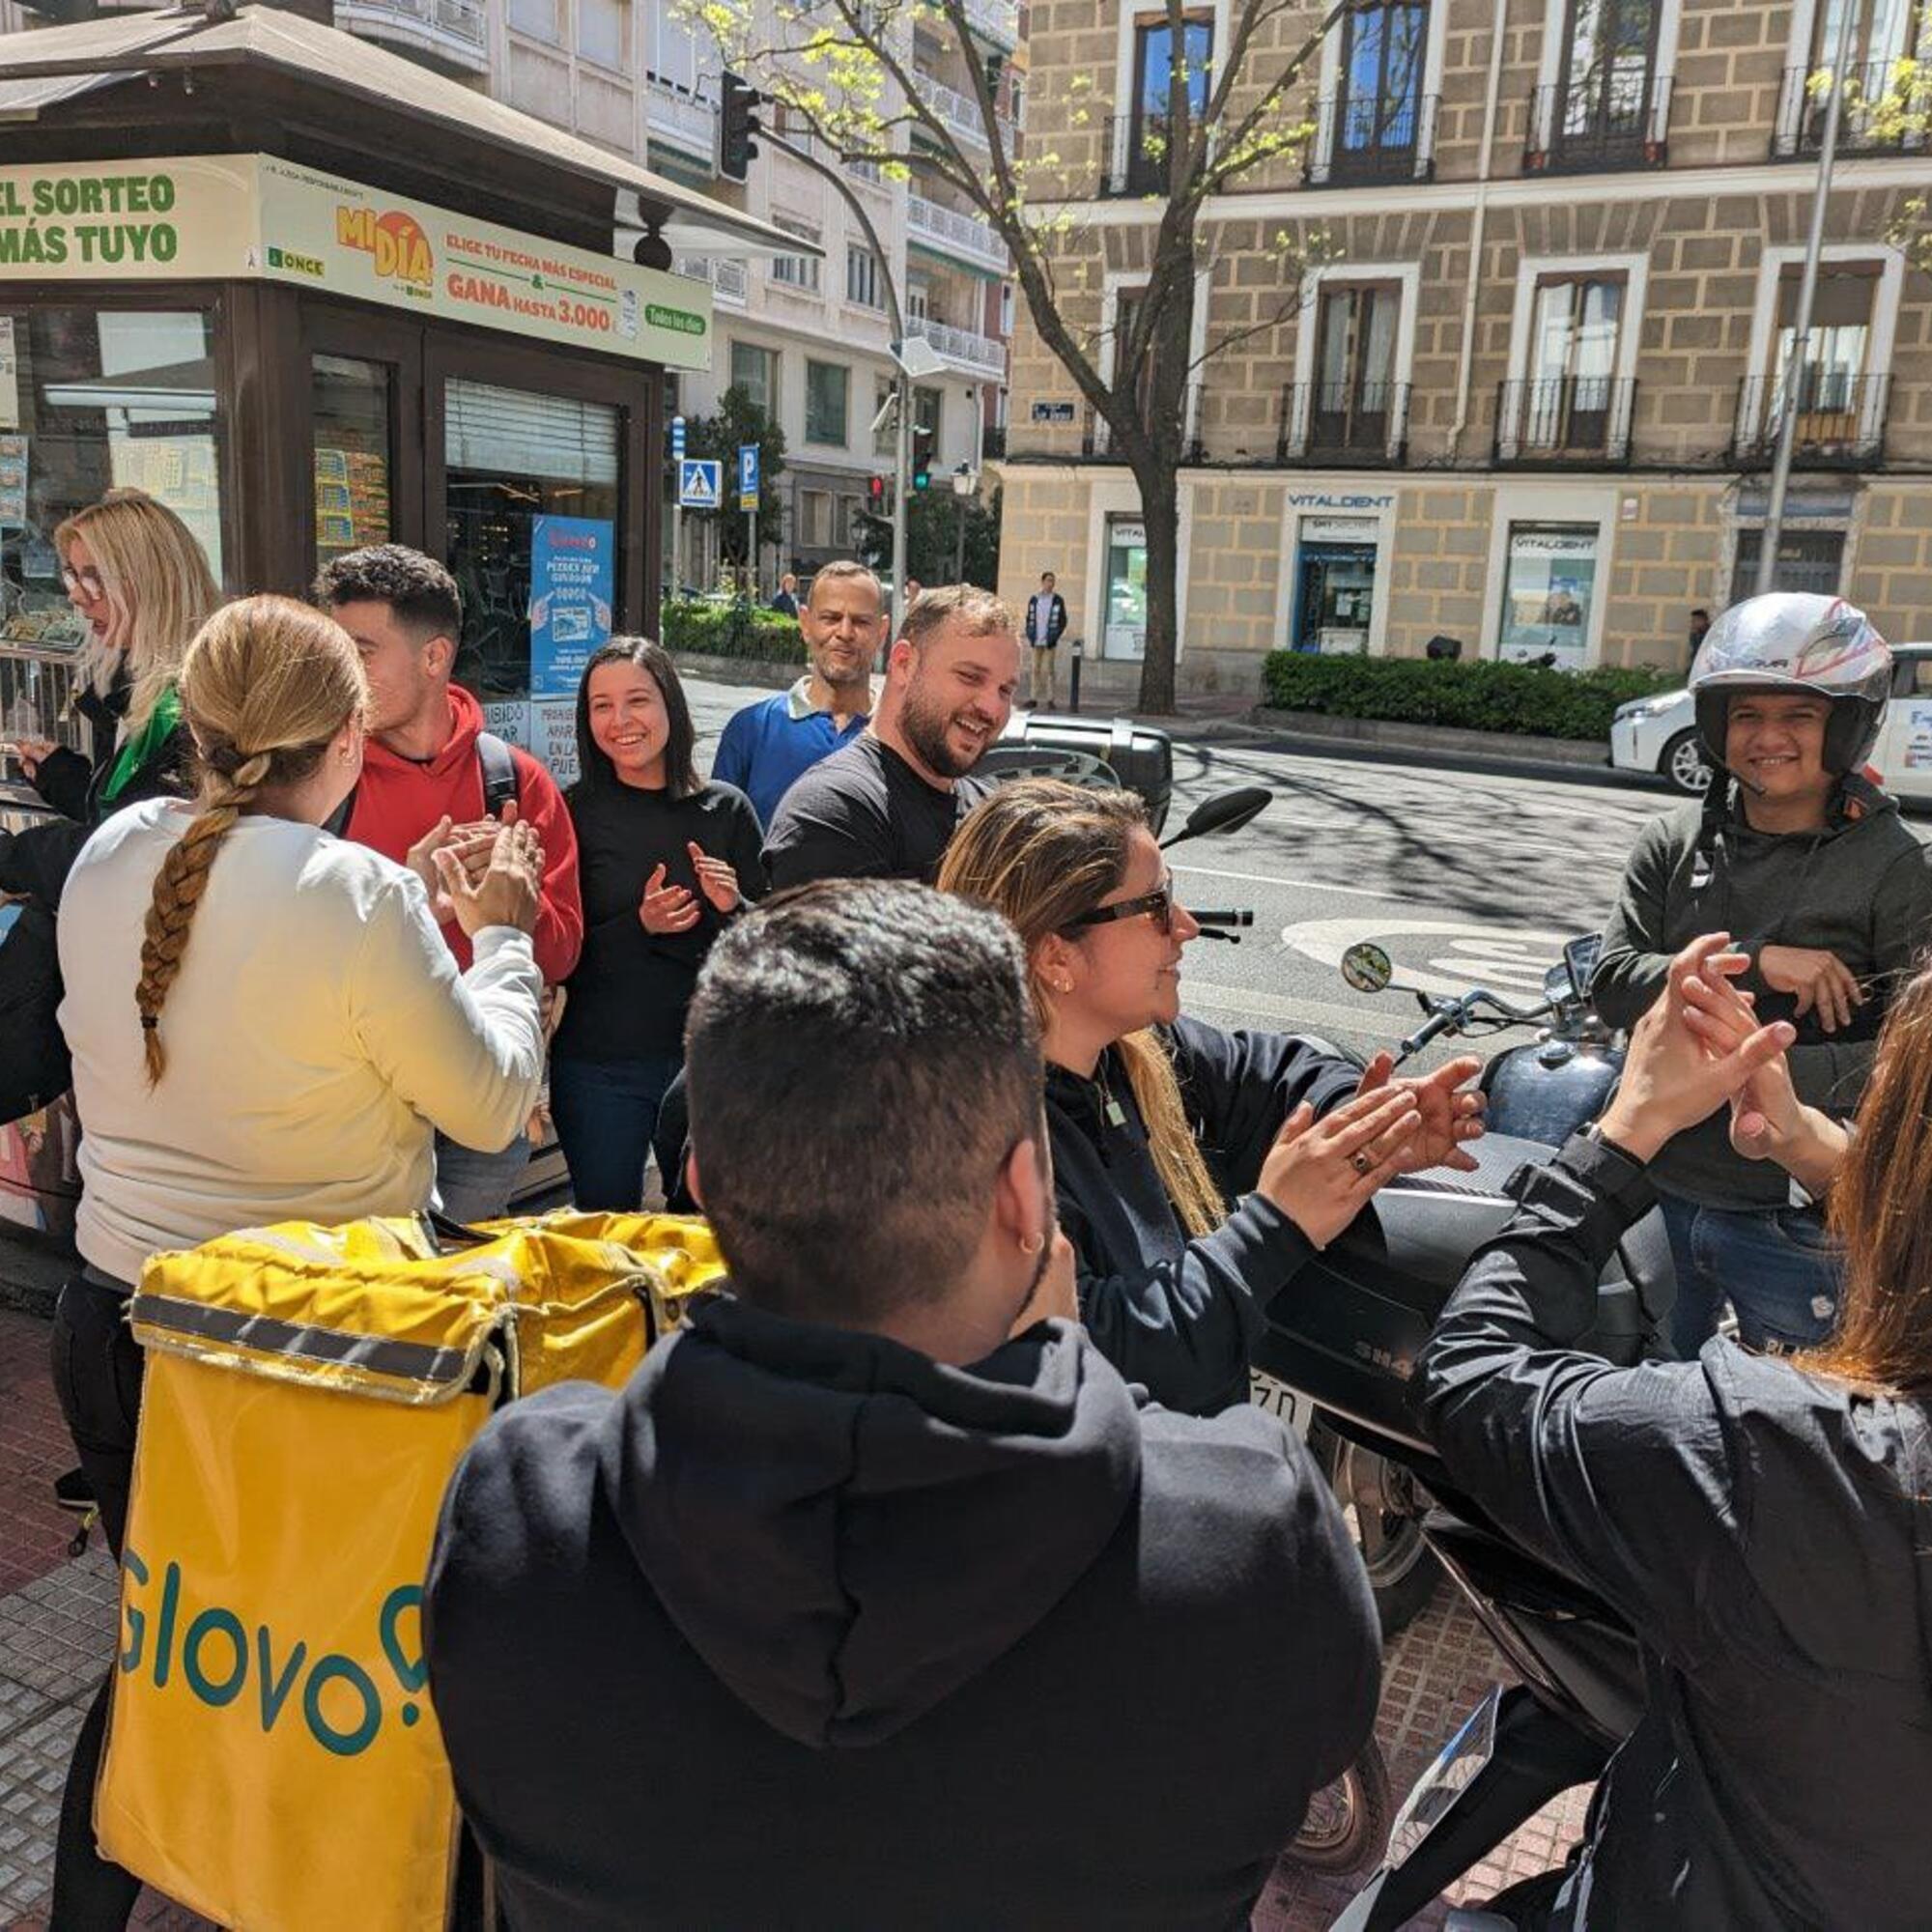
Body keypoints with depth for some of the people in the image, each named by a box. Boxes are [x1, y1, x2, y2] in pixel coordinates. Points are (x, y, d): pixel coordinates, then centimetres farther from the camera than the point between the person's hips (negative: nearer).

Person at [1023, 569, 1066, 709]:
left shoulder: (1058, 600, -1)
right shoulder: (1034, 599, 6)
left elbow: (1063, 621, 2)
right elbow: (1029, 619, 11)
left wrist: (1054, 637, -8)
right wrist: (1029, 637, 1)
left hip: (1049, 642, -3)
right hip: (1036, 641, 3)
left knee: (1048, 670, -4)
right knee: (1036, 669, 6)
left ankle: (1050, 700, 0)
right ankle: (1033, 699, 9)